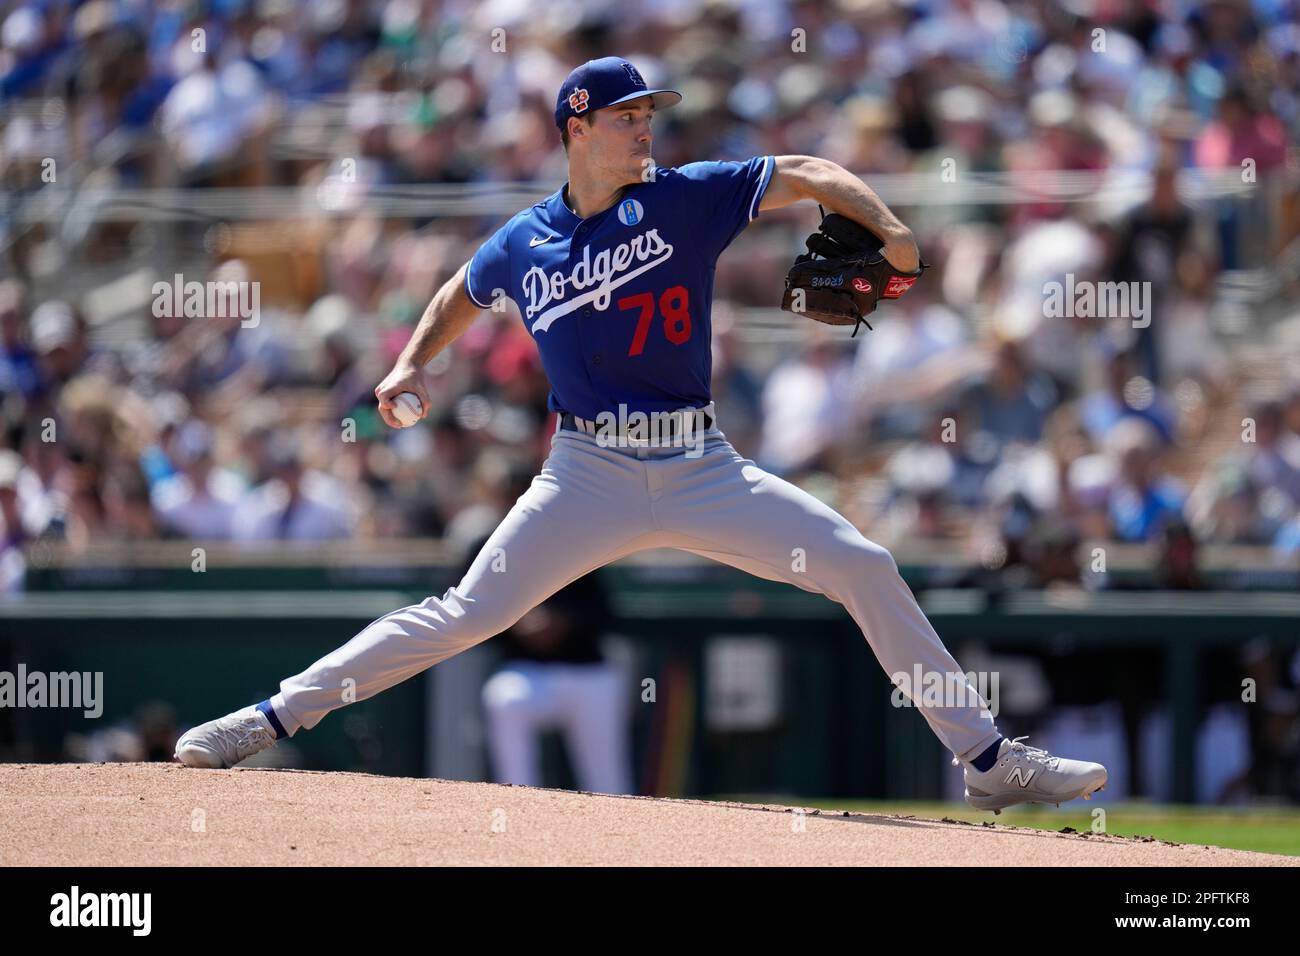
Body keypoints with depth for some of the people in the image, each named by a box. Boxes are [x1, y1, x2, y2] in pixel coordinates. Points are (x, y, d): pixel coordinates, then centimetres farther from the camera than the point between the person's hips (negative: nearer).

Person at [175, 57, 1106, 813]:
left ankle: (987, 758, -1)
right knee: (468, 614, -11)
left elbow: (807, 174, -4)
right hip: (589, 475, -1)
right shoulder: (523, 246, 4)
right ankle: (272, 719, -2)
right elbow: (463, 296, 25)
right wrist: (414, 363, 9)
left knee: (866, 569, -9)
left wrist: (885, 227, -21)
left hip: (701, 471, 1)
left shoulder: (685, 197, 0)